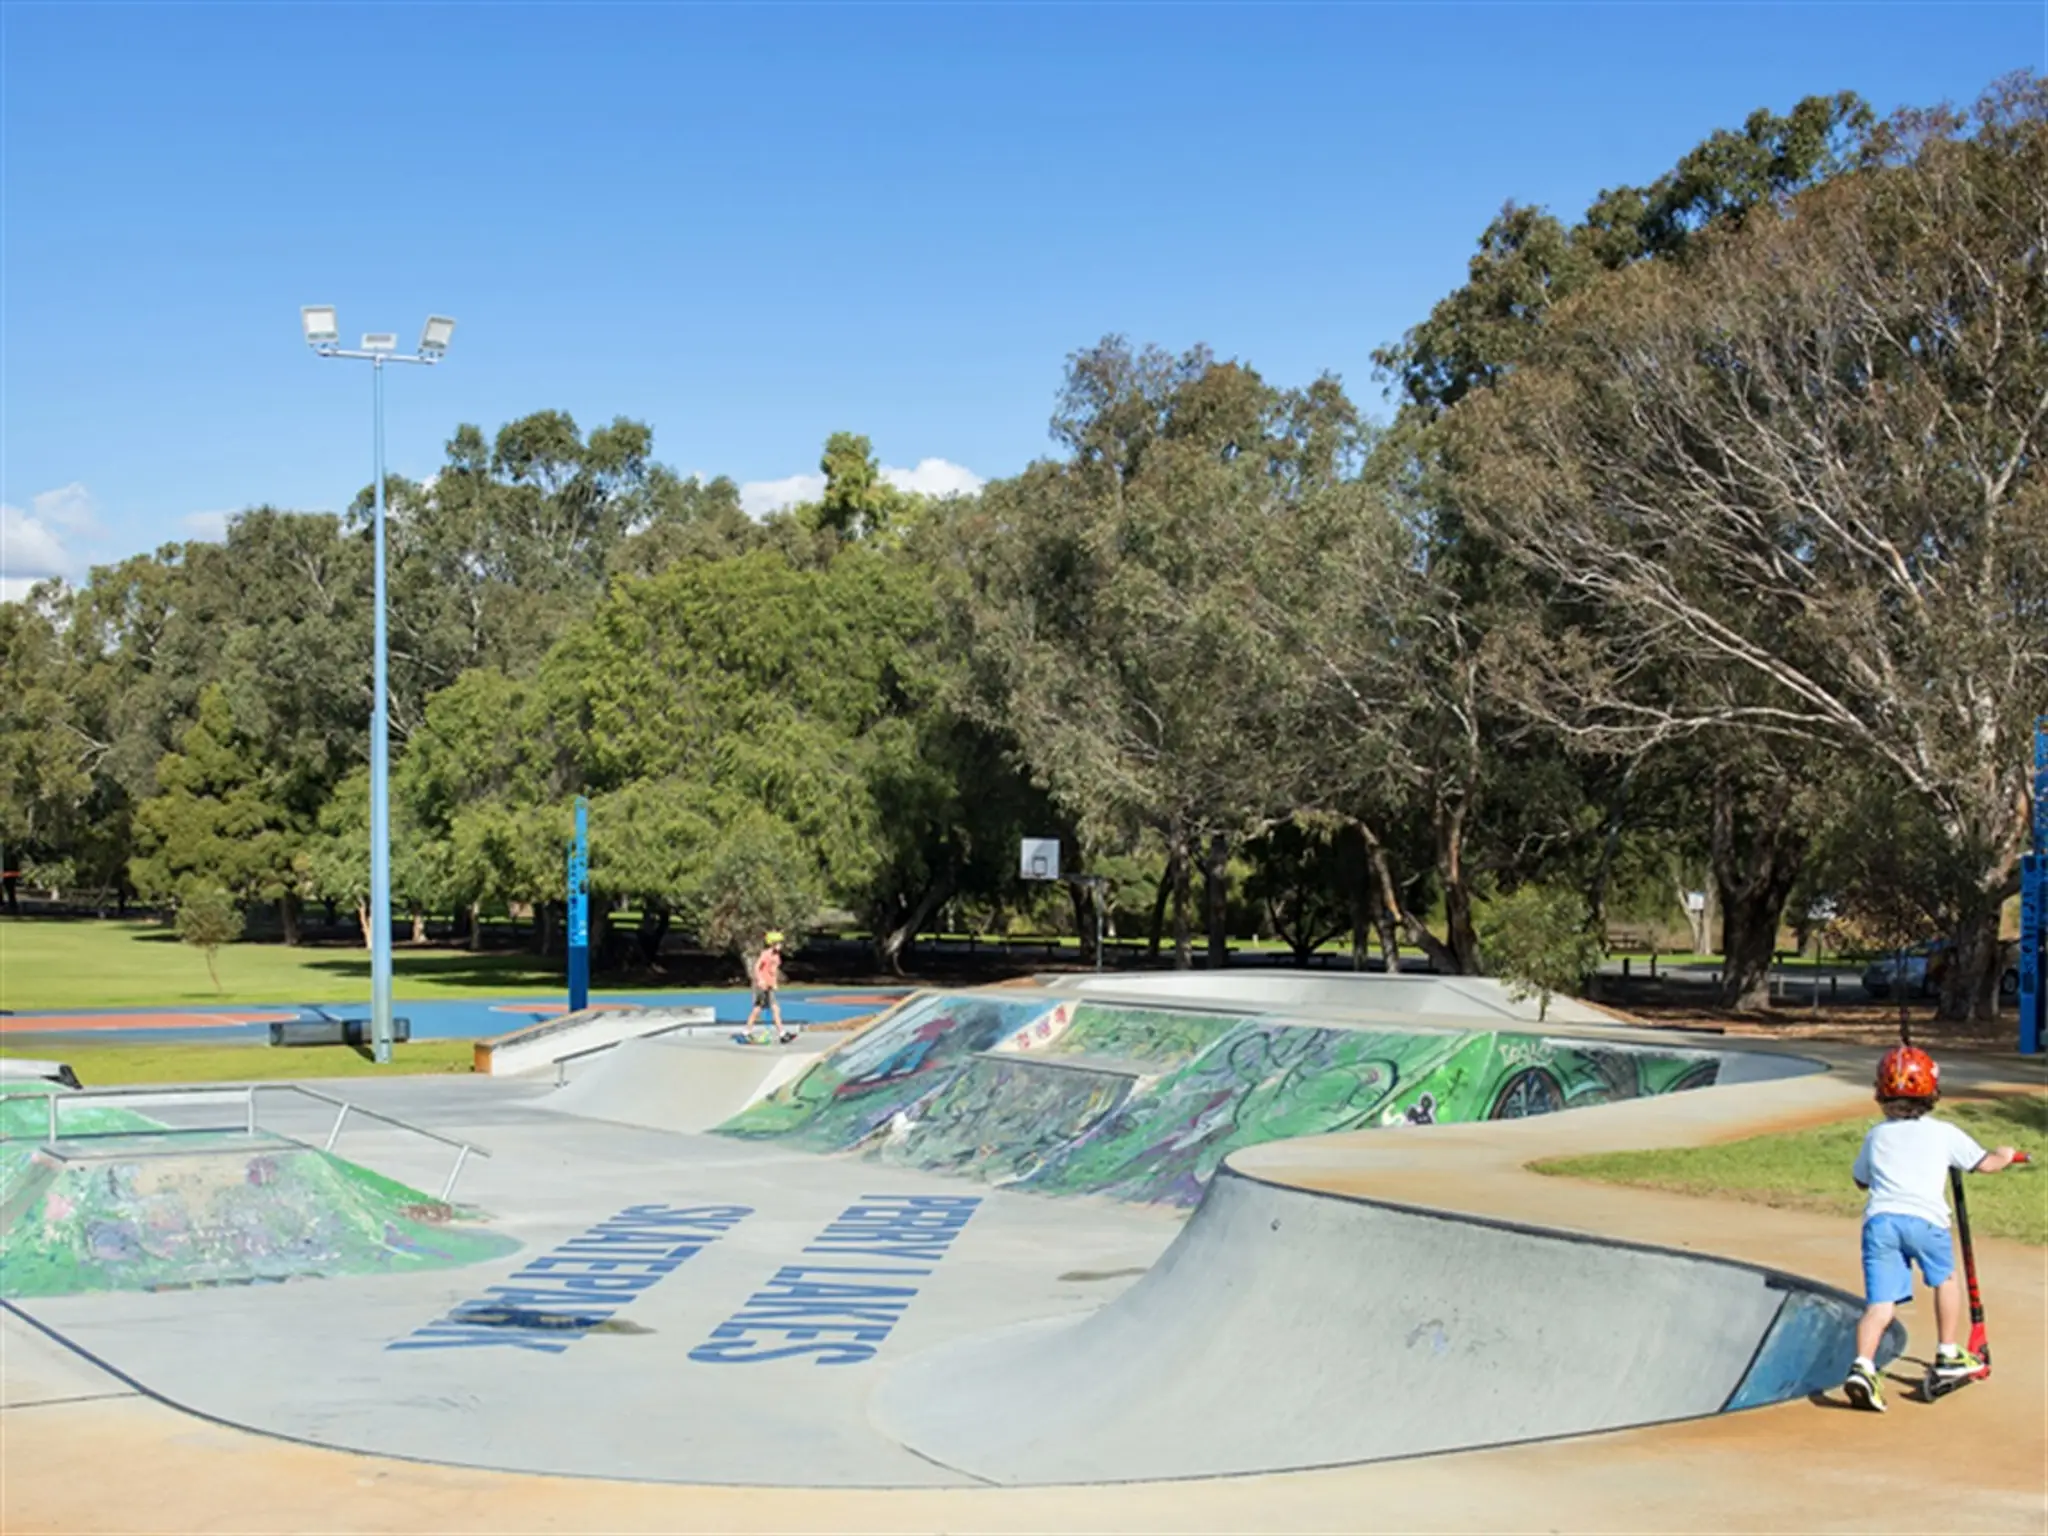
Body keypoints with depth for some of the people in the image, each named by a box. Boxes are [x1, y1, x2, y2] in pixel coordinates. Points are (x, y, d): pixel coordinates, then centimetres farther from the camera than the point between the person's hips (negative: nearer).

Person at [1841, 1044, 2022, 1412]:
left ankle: (1862, 1365, -21)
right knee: (1946, 1279, 25)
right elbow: (1984, 1164, 26)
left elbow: (1860, 1179, 35)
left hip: (1879, 1218, 2)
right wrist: (2004, 1157, 49)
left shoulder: (1877, 1136, 22)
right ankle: (1948, 1356, 29)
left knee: (1880, 1303, -2)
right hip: (1925, 1217, -2)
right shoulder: (1944, 1133, 16)